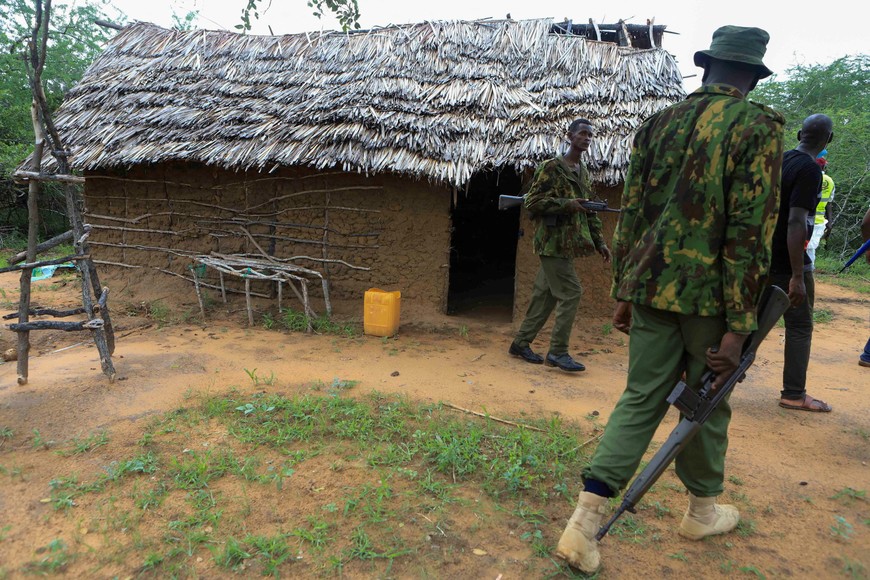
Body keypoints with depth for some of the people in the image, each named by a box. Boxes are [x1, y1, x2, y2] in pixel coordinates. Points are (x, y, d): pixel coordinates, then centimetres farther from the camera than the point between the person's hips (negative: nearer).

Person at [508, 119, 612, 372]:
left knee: (546, 294, 9)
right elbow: (532, 202, -12)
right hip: (553, 241, -8)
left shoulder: (583, 171, 17)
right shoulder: (551, 167, -7)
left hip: (567, 243, 8)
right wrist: (566, 205, -21)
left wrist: (599, 241, 15)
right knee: (571, 293, -10)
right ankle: (558, 351, -1)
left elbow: (589, 211, 20)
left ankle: (521, 342, 18)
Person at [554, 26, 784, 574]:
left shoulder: (660, 123, 8)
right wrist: (739, 325, -11)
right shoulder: (758, 126, -6)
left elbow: (631, 214, 8)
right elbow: (751, 229, -13)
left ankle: (585, 521, 5)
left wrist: (623, 292, 13)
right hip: (710, 295, -4)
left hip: (651, 286, 4)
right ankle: (703, 510, 37)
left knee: (642, 399, 10)